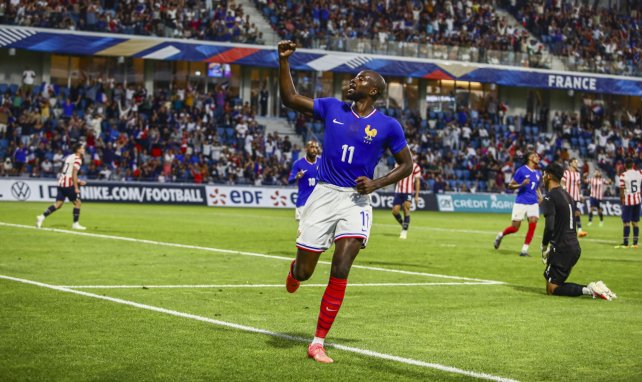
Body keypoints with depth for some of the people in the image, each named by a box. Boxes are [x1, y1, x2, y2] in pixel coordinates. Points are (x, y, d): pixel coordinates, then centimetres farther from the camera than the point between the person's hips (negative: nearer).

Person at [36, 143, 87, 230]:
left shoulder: (69, 157, 21)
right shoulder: (77, 159, -7)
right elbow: (74, 174, -16)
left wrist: (78, 181, 27)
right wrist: (76, 188, -17)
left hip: (61, 182, 8)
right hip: (68, 184, -8)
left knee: (58, 204, 5)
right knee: (77, 202, 4)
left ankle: (42, 217, -7)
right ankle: (75, 224, 6)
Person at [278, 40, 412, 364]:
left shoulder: (388, 126, -2)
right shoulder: (332, 108, 4)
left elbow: (406, 164, 6)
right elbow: (290, 99, 7)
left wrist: (376, 184, -9)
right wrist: (284, 62, -3)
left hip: (356, 201, -2)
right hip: (324, 194, 2)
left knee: (340, 270, -16)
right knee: (304, 271, 4)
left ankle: (318, 343, -7)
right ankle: (295, 271, 46)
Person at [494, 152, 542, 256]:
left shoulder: (538, 173, 12)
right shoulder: (521, 170, -6)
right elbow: (510, 185, -4)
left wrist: (540, 197, 8)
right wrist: (521, 185, -22)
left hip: (533, 203, 5)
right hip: (521, 202, -5)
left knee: (533, 224, -13)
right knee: (515, 227, -2)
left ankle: (524, 250, -5)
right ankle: (500, 235, 28)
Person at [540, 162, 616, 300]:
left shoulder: (550, 197, -11)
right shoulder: (567, 195, 17)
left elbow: (550, 227, -21)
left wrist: (544, 246, -4)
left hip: (562, 248, -9)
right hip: (574, 246, 9)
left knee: (552, 289, -4)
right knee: (556, 283, 17)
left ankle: (588, 290, -21)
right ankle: (594, 287, 1)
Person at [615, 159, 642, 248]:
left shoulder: (623, 175, -11)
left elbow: (622, 190, -10)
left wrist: (621, 200, -1)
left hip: (627, 200, -4)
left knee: (626, 222, -1)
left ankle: (625, 243, -1)